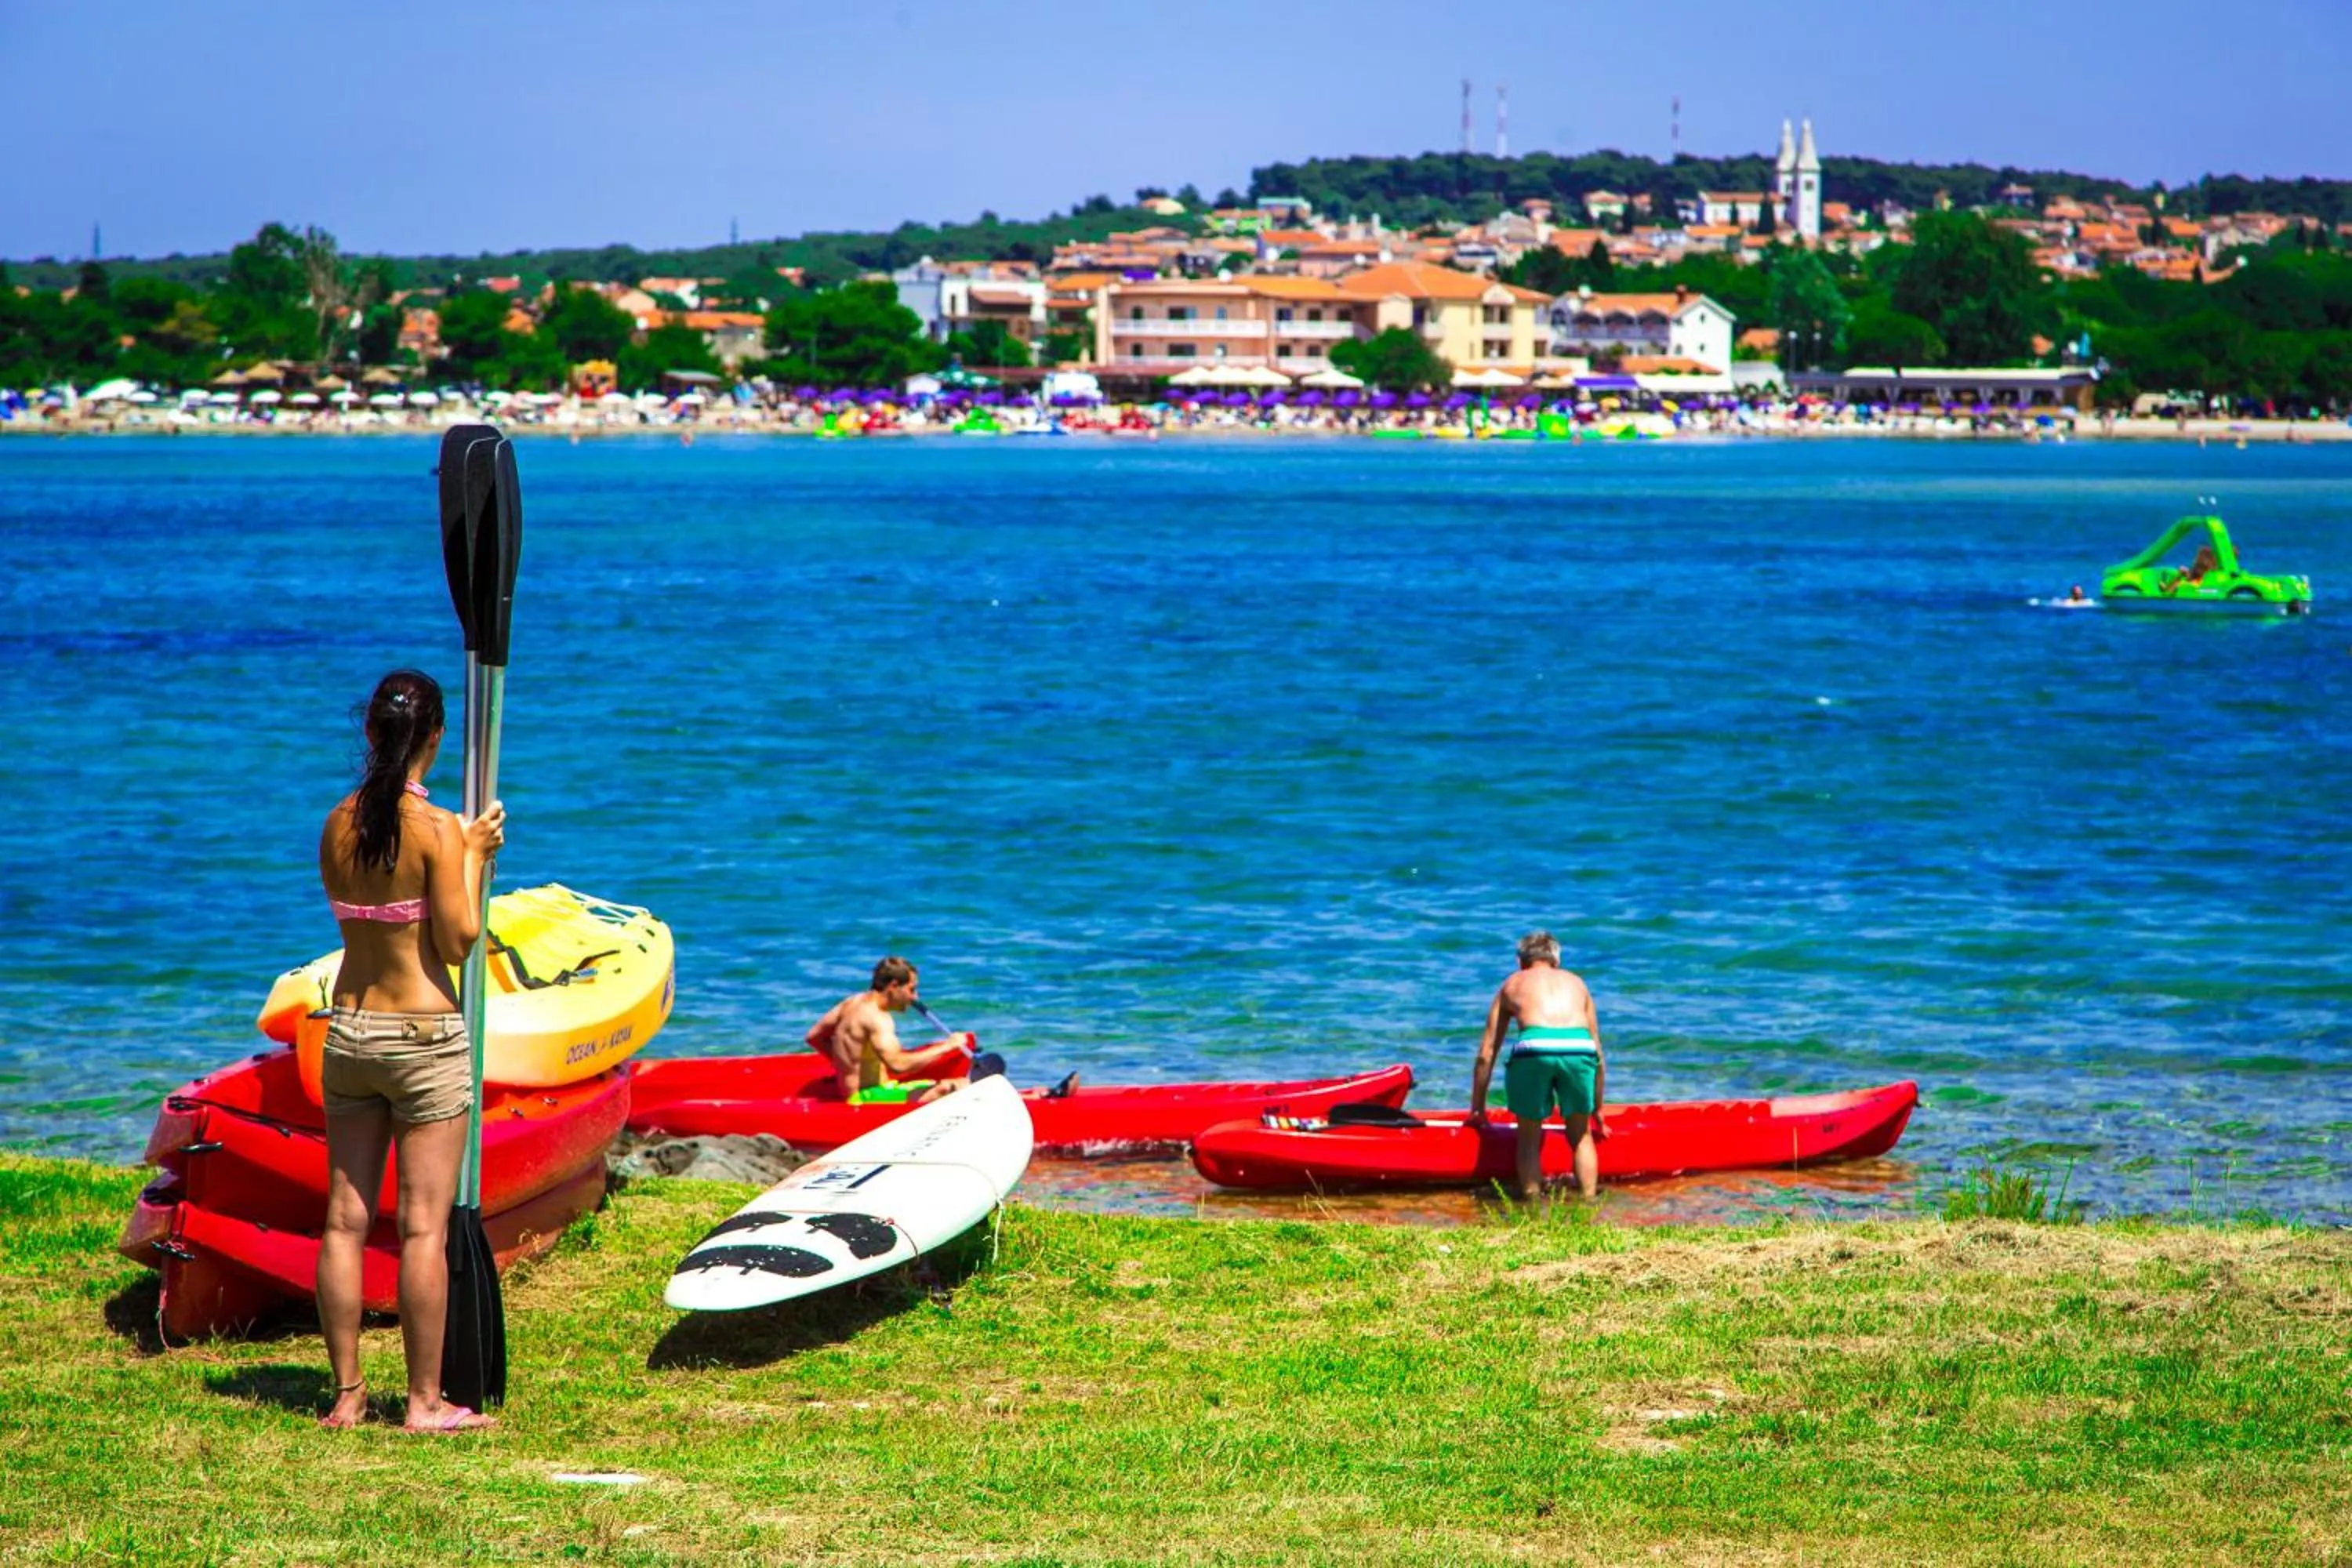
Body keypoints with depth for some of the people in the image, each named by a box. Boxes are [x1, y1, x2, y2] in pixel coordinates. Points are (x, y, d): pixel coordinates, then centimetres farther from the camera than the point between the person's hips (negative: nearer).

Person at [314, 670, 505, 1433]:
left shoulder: (338, 825, 3)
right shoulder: (437, 828, -13)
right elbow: (458, 941, -14)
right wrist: (475, 858, -1)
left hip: (349, 1030, 5)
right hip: (425, 1036, -5)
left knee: (345, 1219, 8)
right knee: (424, 1227, -1)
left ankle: (347, 1394, 12)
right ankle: (425, 1400, 2)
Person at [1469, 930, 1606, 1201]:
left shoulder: (1512, 985, 31)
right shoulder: (1576, 983, 36)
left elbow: (1486, 1055, 30)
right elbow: (1598, 1054, 39)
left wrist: (1477, 1109, 39)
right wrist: (1597, 1111, 48)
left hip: (1533, 1048, -1)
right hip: (1578, 1047, 1)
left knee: (1529, 1138, 17)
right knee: (1581, 1135, 22)